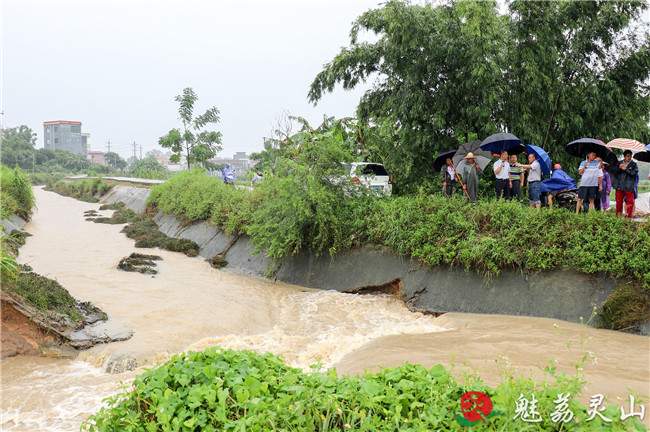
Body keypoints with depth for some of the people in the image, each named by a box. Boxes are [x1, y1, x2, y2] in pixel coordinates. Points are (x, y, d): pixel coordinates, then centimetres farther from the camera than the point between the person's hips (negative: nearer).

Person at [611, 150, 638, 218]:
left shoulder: (633, 164, 2)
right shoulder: (619, 163, 11)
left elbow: (635, 173, -11)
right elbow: (613, 171, 6)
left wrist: (625, 169, -14)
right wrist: (619, 168, -10)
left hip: (629, 187, -3)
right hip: (619, 186, 3)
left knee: (630, 201, -3)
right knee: (619, 201, 9)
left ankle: (629, 216, 3)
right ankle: (618, 215, 18)